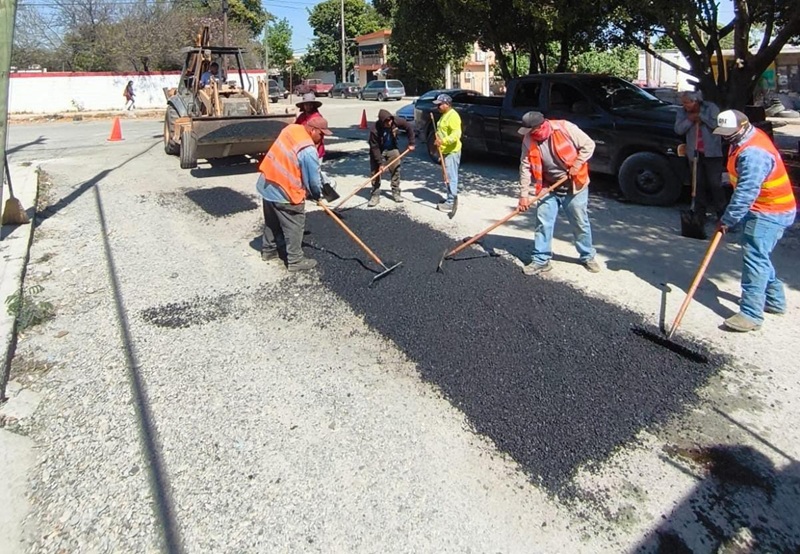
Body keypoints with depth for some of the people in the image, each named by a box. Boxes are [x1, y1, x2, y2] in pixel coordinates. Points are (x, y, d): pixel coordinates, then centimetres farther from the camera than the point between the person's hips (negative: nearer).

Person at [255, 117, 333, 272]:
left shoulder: (291, 129, 0)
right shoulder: (309, 151, -25)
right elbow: (313, 180, -16)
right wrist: (317, 195, 5)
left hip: (267, 184, 9)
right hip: (284, 192, -9)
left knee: (272, 222, 25)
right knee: (294, 226, 6)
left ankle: (269, 250, 41)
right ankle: (296, 261, 16)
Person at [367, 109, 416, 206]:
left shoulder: (396, 122, -24)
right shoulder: (375, 130, -31)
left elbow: (409, 127, -8)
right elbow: (374, 148, -25)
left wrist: (411, 143, -8)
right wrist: (380, 163, -26)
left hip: (392, 149, 3)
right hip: (378, 151, -3)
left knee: (396, 170, 2)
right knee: (375, 172, -4)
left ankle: (396, 193, 15)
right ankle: (375, 195, 4)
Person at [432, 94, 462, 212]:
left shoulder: (453, 116, -16)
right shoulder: (444, 115, 16)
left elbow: (456, 134, -27)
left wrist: (443, 141, -35)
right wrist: (438, 137, 10)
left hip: (452, 151, -11)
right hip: (445, 151, 11)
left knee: (451, 177, -8)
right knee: (449, 176, 15)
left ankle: (451, 203, -6)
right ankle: (450, 199, 24)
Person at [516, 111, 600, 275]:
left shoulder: (565, 128, -20)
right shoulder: (528, 140, -10)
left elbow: (588, 145, -11)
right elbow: (525, 167, -9)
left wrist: (577, 165, -20)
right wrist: (524, 194, -12)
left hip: (574, 186, -3)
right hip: (549, 188, 3)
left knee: (580, 223, 9)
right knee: (543, 223, -2)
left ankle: (588, 257, 27)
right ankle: (541, 260, 9)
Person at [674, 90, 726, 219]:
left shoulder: (710, 107, -4)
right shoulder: (682, 112, 4)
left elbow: (716, 124, -14)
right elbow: (678, 129, -6)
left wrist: (701, 116, -14)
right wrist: (690, 120, -18)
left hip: (711, 152, -3)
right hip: (695, 153, 3)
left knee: (715, 183, -3)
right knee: (699, 184, 8)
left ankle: (721, 212, 5)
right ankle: (700, 213, 16)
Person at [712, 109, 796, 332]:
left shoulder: (753, 154, -28)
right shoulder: (748, 139, 7)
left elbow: (746, 193, -29)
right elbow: (743, 186, 17)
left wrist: (727, 220, -23)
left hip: (769, 213, -11)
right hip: (765, 209, 11)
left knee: (755, 258, -13)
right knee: (758, 256, 20)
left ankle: (751, 314, -11)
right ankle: (774, 300, 34)